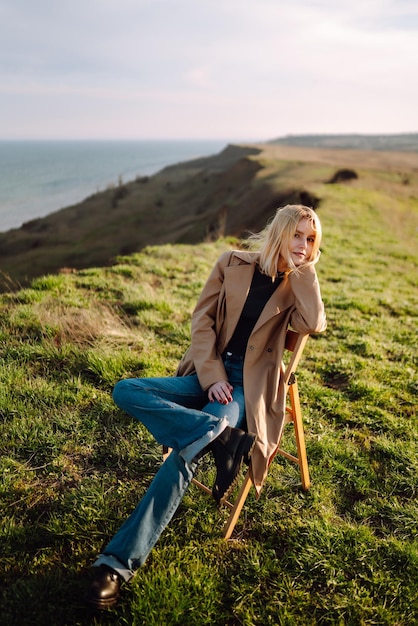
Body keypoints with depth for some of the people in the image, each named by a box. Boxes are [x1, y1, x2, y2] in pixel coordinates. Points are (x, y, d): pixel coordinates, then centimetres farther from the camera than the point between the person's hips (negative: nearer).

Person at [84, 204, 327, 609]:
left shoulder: (296, 284, 5)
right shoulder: (233, 264, 5)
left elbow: (313, 324, -16)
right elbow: (202, 320, 1)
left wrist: (305, 269, -9)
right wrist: (212, 378, -10)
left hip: (246, 385, -3)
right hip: (208, 374, 3)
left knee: (186, 451, -27)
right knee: (125, 391, -19)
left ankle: (120, 561, -19)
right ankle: (222, 434, -29)